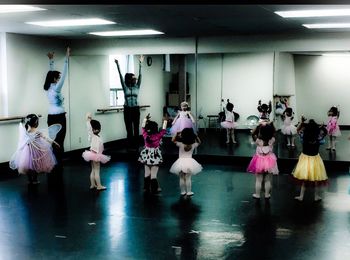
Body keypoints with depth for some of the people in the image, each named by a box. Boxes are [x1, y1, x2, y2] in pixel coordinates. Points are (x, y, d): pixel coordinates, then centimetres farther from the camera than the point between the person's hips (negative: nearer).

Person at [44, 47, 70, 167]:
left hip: (51, 117, 8)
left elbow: (51, 72, 14)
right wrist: (67, 58, -18)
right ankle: (58, 165, 1)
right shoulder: (56, 88, -17)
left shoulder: (47, 88, 4)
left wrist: (51, 60, 17)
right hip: (59, 118, -8)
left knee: (52, 141, 12)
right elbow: (64, 74, -19)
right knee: (59, 142, -3)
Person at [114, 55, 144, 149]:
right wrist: (117, 65, -12)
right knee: (129, 128, 3)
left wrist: (140, 63, -6)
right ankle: (130, 144, 9)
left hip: (136, 109, 2)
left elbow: (140, 75, 0)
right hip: (127, 109, -1)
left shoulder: (137, 87, 5)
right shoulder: (125, 87, 1)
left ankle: (136, 144, 12)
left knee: (136, 128, 5)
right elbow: (121, 76, -5)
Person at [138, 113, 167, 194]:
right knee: (153, 174, 1)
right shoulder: (158, 136, -17)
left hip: (147, 156, 4)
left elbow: (143, 127, 6)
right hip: (155, 157, -4)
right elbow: (163, 130, -4)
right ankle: (154, 189, 8)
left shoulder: (145, 135, -9)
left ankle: (146, 188, 25)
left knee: (147, 173, 16)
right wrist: (165, 121, 9)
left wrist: (145, 119, 18)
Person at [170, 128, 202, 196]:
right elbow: (199, 142, 15)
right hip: (190, 162, 1)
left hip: (181, 162, -1)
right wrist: (195, 136, 8)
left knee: (181, 178, 8)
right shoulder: (193, 145, -5)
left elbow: (173, 140, 1)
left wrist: (177, 134, -1)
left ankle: (183, 192, 15)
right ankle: (189, 192, 8)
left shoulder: (180, 144, -11)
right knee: (188, 178, 4)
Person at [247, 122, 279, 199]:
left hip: (259, 161, -1)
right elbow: (274, 132, 0)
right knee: (268, 180, 15)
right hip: (269, 161, 1)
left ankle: (257, 194, 21)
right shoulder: (272, 140, -18)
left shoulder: (258, 140, -22)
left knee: (258, 180, 11)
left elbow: (253, 134, -7)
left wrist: (258, 126, -15)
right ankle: (267, 194, 25)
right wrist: (271, 125, -10)